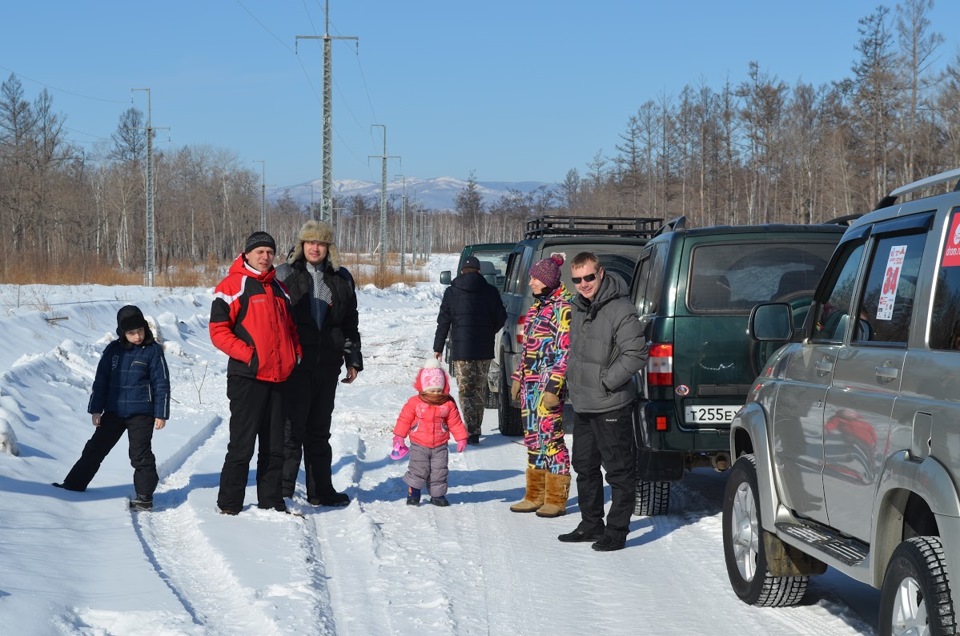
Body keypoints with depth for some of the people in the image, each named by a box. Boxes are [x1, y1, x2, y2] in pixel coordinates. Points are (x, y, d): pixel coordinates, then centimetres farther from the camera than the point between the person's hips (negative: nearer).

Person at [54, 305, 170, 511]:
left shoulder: (153, 351, -6)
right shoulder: (113, 350, 3)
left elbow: (161, 384, -5)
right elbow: (101, 380, 7)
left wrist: (161, 413, -8)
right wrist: (96, 409, 5)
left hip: (141, 413, -4)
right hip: (114, 411, 4)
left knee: (140, 454, -2)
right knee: (95, 448, 10)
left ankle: (145, 497, 3)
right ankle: (74, 484, 19)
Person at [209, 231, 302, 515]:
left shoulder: (279, 289, 18)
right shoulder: (233, 285, -4)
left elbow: (290, 327, 26)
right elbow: (218, 330, -9)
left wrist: (296, 354, 8)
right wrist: (247, 354, -16)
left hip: (279, 378, 7)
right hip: (248, 377, -6)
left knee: (275, 446, 10)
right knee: (242, 444, -5)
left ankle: (271, 502, 19)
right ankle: (229, 504, 3)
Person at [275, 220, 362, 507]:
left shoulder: (341, 279, 11)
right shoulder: (285, 275, 0)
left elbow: (350, 324, 17)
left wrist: (353, 359, 11)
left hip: (327, 365, 4)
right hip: (294, 364, -4)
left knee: (320, 429, 12)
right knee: (292, 427, -5)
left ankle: (321, 490, 19)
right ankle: (283, 491, 1)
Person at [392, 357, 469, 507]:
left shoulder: (448, 404, -2)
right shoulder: (414, 403, -7)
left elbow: (455, 422, 3)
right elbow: (404, 420, -2)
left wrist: (461, 438, 1)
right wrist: (399, 436, -5)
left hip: (440, 446, 2)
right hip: (419, 445, -2)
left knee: (439, 471, 5)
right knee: (418, 470, -5)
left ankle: (437, 494, 16)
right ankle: (413, 492, 7)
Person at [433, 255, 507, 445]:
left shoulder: (452, 292, -1)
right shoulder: (490, 291, 2)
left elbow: (443, 322, -1)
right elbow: (501, 319, 5)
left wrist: (438, 348, 6)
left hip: (461, 349, -2)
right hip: (485, 350, 2)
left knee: (466, 392, -1)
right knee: (478, 390, 15)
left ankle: (471, 432, -13)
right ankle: (475, 429, 21)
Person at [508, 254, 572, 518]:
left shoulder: (562, 308, -11)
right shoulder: (537, 306, 16)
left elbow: (564, 352, -15)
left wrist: (553, 387, -20)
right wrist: (518, 377, 18)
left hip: (548, 383, -9)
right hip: (530, 382, 9)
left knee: (550, 436, -6)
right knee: (533, 437, 12)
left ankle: (556, 499, 1)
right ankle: (535, 495, 19)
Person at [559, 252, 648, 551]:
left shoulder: (620, 310, -15)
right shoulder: (578, 309, 11)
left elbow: (637, 353, -19)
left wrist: (607, 381, -16)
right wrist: (573, 383, 14)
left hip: (611, 406, -9)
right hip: (582, 405, 9)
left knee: (619, 470, -1)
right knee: (585, 467, 17)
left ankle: (617, 530, 4)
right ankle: (591, 524, 28)